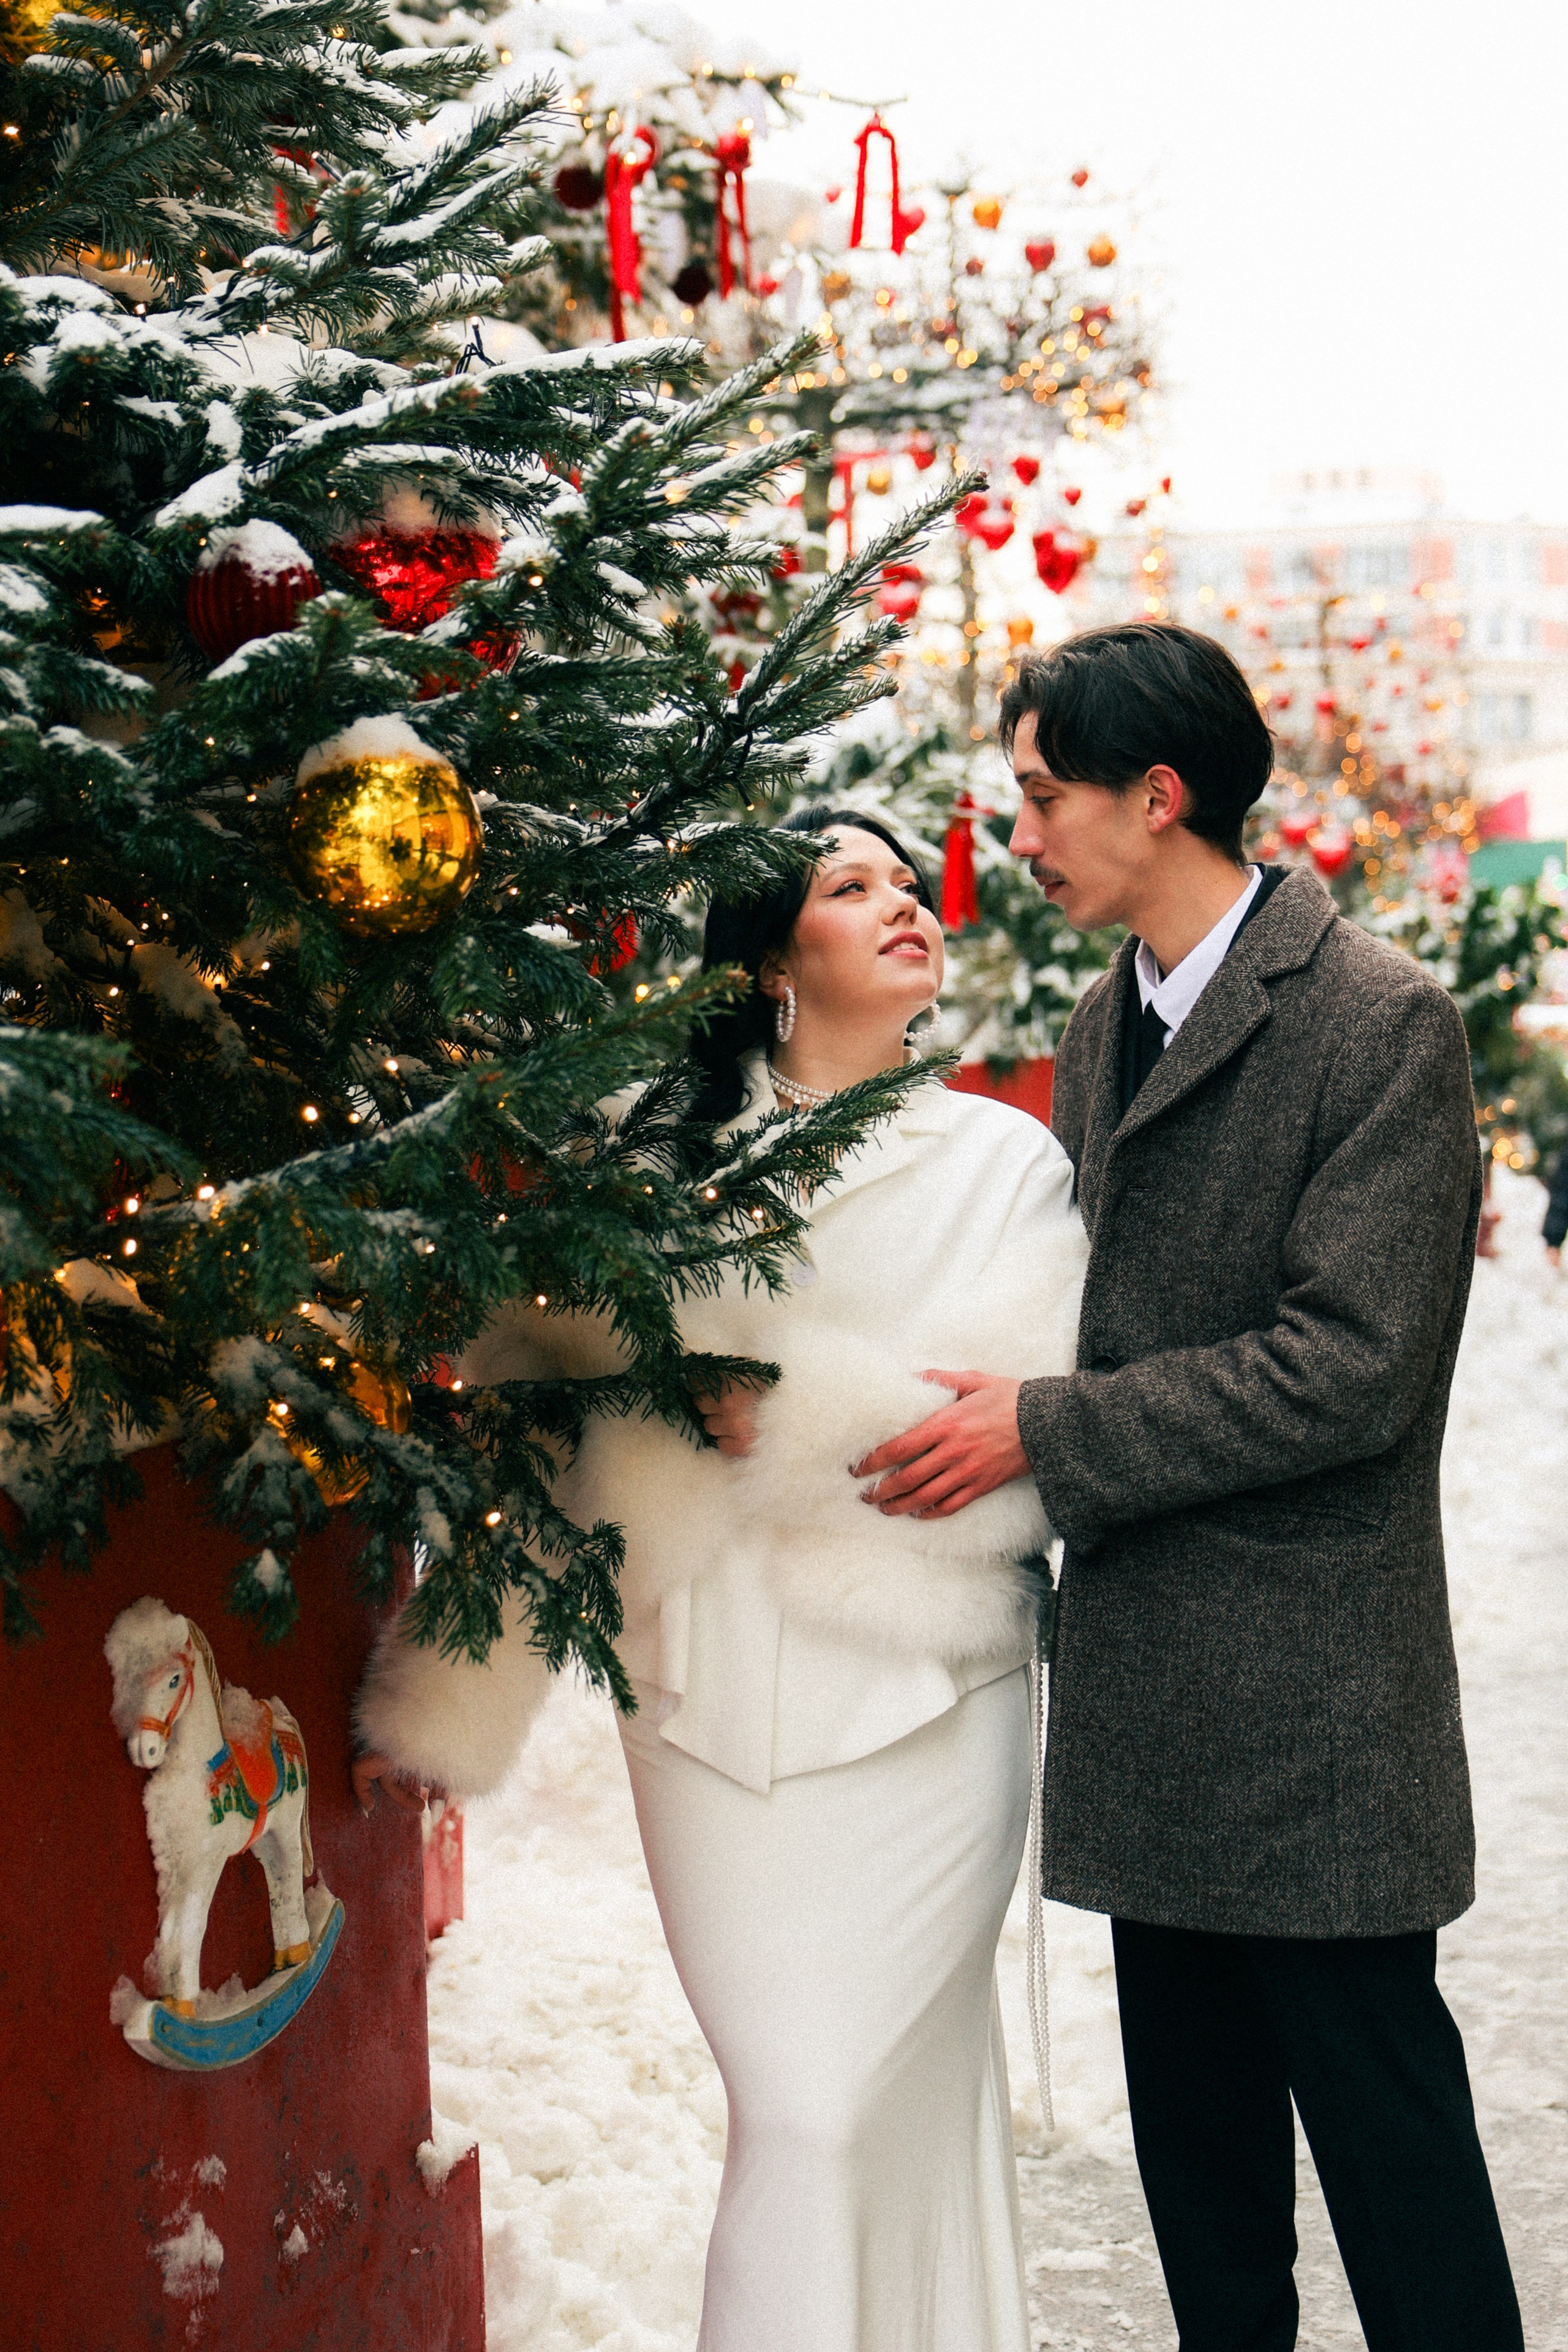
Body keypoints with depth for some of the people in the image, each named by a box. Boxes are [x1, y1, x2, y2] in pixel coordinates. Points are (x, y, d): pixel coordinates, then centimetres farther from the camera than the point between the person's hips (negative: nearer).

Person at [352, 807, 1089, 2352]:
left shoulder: (1004, 1164, 5)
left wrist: (789, 1406, -13)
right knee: (787, 2110, 2)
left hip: (917, 1698, -1)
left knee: (849, 2116, -2)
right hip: (709, 1707, 1)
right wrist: (443, 1704, 6)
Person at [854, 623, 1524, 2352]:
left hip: (1313, 1684, -7)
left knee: (1373, 2096, 2)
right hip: (1148, 1681, 8)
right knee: (1195, 2112, 16)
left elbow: (1347, 1366, -20)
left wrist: (1048, 1431, -19)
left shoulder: (1381, 1023, -14)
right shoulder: (1103, 1022, 11)